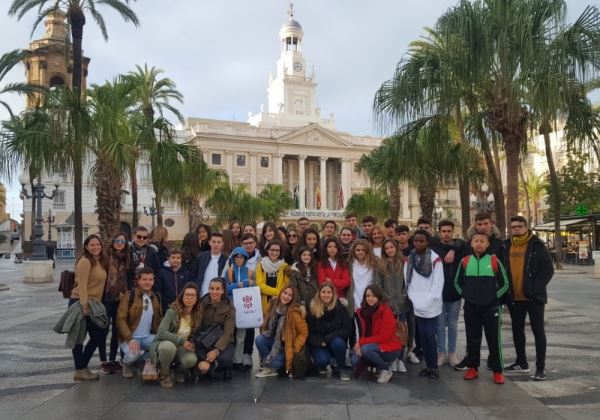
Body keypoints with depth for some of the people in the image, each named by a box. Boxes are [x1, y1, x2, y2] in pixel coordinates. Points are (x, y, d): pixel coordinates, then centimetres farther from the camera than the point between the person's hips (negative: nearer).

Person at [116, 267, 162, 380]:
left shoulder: (156, 298, 9)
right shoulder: (129, 296, -6)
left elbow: (159, 320, 11)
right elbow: (120, 319, -13)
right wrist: (130, 340, -23)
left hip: (148, 337, 3)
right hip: (130, 338, -3)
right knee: (133, 354, -34)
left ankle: (149, 360, 3)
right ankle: (127, 364, 5)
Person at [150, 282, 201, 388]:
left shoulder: (198, 315, -3)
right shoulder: (172, 312, -16)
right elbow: (161, 333, -25)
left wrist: (192, 345, -14)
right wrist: (181, 340, -32)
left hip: (182, 348, 3)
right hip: (164, 343, -3)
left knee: (192, 359, -31)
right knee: (169, 347, -39)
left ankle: (179, 370, 8)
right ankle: (164, 374, -7)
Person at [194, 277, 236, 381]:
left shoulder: (229, 307, -7)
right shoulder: (202, 304, -1)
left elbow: (227, 333, -14)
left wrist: (216, 350, -29)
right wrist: (192, 342, -25)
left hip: (222, 342, -1)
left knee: (225, 359, -32)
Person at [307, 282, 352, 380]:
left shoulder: (341, 308, -8)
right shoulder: (312, 309, -7)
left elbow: (347, 330, -12)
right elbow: (309, 333, -3)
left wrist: (328, 338, -20)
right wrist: (320, 342, -21)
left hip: (336, 342, 1)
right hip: (319, 345, -1)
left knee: (337, 342, -34)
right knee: (322, 360, -31)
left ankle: (341, 368, -5)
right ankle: (322, 366, 9)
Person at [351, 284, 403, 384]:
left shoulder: (386, 312, -18)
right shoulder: (363, 311, 1)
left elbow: (384, 337, -21)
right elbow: (364, 334, 6)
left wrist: (361, 342, -22)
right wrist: (359, 344, -16)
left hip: (389, 348, -6)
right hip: (373, 346, 6)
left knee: (366, 349, -31)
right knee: (355, 360, -15)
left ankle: (386, 368, -5)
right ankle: (380, 365, 9)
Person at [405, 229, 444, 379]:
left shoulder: (435, 258, -5)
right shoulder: (409, 259, 7)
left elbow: (438, 282, -8)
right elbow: (408, 280, 5)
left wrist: (428, 301, -12)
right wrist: (413, 299, -4)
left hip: (431, 306, -4)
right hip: (416, 306, 4)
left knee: (430, 335, -4)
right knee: (422, 335, 6)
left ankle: (434, 366, 8)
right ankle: (428, 365, 17)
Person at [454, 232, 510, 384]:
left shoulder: (494, 261, -4)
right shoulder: (465, 261, 2)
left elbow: (504, 283, 4)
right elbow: (457, 282, 12)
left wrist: (495, 296, -2)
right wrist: (465, 295, 3)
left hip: (491, 307, -2)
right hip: (470, 307, 2)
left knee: (494, 339, 4)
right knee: (472, 339, 11)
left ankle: (497, 370, 15)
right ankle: (473, 367, 23)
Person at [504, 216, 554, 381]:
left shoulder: (537, 245, -6)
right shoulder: (506, 246, 6)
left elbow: (548, 269, -9)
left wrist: (536, 287, -18)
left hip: (534, 296, -5)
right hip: (514, 297, 5)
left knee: (538, 330, 1)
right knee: (517, 330, 13)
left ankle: (540, 367, 7)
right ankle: (521, 362, 27)